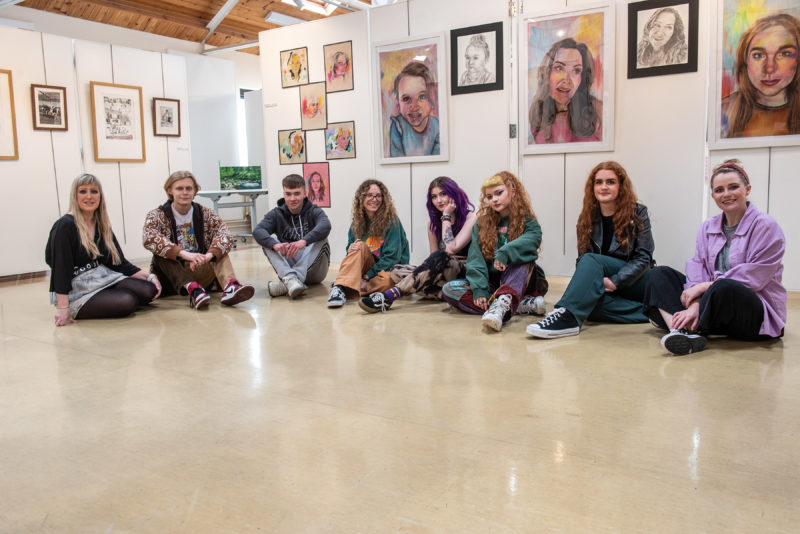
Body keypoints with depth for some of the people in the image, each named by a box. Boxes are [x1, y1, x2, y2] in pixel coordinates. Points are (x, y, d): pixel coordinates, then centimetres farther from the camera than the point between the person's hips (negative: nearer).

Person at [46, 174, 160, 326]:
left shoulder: (102, 226, 12)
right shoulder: (65, 226, -11)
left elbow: (119, 262, 12)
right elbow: (61, 268, -18)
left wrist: (148, 276, -2)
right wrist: (63, 307, -24)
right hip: (76, 291, -7)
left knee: (148, 290, -16)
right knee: (127, 301, -29)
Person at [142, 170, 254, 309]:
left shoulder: (206, 214, 6)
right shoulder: (157, 215, 1)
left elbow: (226, 236, -15)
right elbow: (149, 238, -23)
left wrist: (210, 255, -36)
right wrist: (184, 254, -37)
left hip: (201, 271, 2)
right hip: (172, 278, -1)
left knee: (219, 249, -18)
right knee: (160, 253, -26)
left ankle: (230, 286, -46)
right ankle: (192, 288, -49)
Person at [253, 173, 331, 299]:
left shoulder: (314, 212, 0)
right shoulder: (277, 214, 6)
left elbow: (325, 226, -24)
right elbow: (258, 231, -14)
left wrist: (304, 241, -42)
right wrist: (275, 244, -36)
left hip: (314, 271, -1)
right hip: (288, 267, 2)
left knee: (321, 238, -25)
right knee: (268, 241, -16)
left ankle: (285, 283, -41)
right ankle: (290, 278, -44)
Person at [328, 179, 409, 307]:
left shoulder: (391, 220, -10)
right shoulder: (357, 222, 5)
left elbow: (392, 256, -14)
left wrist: (367, 276, -18)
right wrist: (350, 250, -19)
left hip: (390, 269, -3)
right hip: (368, 267, 3)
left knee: (387, 280, -38)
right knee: (360, 246, -26)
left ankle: (344, 290, -30)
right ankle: (340, 288, -41)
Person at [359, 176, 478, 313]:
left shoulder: (470, 217, -4)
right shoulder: (433, 220, 13)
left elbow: (451, 248, -19)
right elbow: (434, 253, 9)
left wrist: (446, 217, -10)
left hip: (466, 271, -6)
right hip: (442, 272, 6)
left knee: (440, 257, -38)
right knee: (396, 271, -13)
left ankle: (389, 296, -42)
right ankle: (444, 293, -31)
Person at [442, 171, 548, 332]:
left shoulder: (527, 222, 0)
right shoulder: (482, 224, 7)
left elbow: (534, 237, -25)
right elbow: (475, 258, -6)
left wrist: (505, 253, -40)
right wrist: (479, 289, -20)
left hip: (519, 281, -3)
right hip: (491, 283, 3)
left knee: (520, 257, -31)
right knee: (449, 289, -19)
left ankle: (502, 304, -55)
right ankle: (517, 305, -32)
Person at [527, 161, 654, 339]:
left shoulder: (637, 213, -1)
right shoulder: (587, 218, 7)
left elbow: (643, 257, -7)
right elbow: (581, 257, 4)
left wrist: (615, 282, -22)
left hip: (637, 282, -3)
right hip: (604, 284, 3)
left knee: (591, 260, -32)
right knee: (589, 298, -35)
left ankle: (567, 315, -48)